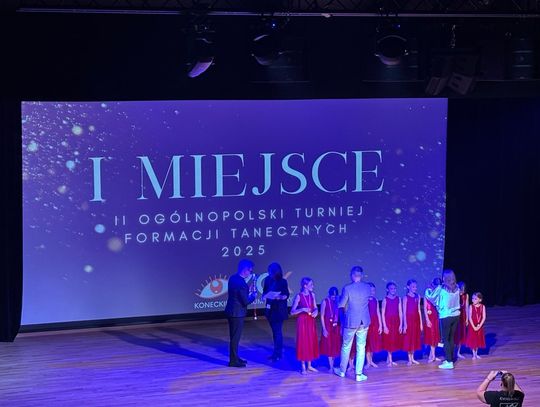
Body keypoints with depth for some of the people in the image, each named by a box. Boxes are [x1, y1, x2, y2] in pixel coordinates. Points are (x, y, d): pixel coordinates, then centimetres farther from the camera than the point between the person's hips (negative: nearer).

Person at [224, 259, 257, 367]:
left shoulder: (233, 278, 3)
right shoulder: (242, 283, -25)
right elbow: (246, 301, -20)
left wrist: (248, 292, 10)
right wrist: (253, 296, -3)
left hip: (231, 311, 9)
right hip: (237, 313, -9)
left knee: (234, 336, 19)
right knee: (235, 337, 2)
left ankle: (234, 357, 30)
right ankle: (233, 361, 10)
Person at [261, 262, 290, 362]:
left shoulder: (283, 282, -11)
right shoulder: (267, 280, 1)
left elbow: (286, 295, -6)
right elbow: (265, 292, 11)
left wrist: (280, 297, -25)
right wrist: (264, 296, -10)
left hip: (279, 310, -5)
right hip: (270, 309, 5)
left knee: (278, 331, -7)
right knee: (274, 331, 12)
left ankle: (277, 353, -6)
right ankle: (278, 351, 21)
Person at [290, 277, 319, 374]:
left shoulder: (312, 295, 3)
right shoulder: (299, 296, -12)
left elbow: (315, 307, 12)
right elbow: (292, 312, -11)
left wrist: (316, 311, -10)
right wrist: (302, 309, -24)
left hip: (311, 321, 5)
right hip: (302, 321, -5)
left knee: (311, 342, 10)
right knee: (303, 342, 1)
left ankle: (309, 365, 21)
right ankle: (303, 367, 9)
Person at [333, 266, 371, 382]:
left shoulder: (347, 288, -15)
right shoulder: (368, 287, -4)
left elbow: (341, 305, -8)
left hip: (350, 321, -2)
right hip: (364, 322, 2)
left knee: (346, 347, 14)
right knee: (361, 348, 8)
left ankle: (342, 371, 29)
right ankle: (359, 374, 9)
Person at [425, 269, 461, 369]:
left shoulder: (441, 288, -12)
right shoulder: (456, 288, 2)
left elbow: (431, 297, -2)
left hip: (446, 317, -5)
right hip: (456, 315, 5)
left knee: (445, 339, 1)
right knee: (451, 338, 14)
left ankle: (449, 362, -1)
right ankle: (449, 359, 22)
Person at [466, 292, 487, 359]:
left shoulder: (482, 307, -5)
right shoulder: (471, 306, -9)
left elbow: (484, 317, -7)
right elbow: (470, 317, -12)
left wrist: (479, 326, -16)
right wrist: (474, 326, -17)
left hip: (479, 326, 2)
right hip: (472, 326, -2)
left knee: (478, 340, 11)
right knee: (472, 340, 1)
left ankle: (476, 354, 23)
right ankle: (474, 354, 10)